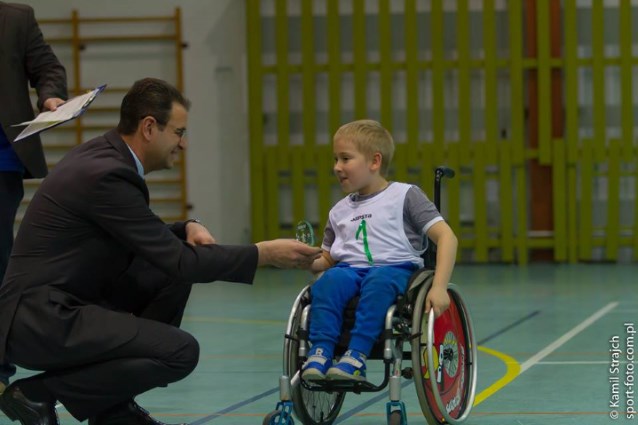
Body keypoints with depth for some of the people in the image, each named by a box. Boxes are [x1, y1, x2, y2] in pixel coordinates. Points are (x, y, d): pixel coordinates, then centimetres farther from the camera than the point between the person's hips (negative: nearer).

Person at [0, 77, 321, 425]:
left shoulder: (102, 155, 10)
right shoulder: (107, 175, -20)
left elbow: (150, 243, 23)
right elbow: (181, 262, -18)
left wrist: (186, 229, 4)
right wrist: (264, 253, -11)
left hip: (60, 302, 10)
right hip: (39, 322, -10)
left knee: (171, 273, 11)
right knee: (180, 353, -18)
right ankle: (39, 393, -6)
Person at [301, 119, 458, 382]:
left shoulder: (404, 196, 5)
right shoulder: (339, 211, 21)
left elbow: (445, 236, -4)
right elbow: (326, 259, 24)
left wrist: (439, 287, -17)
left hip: (395, 268, -4)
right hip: (349, 269, 4)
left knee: (378, 280, -39)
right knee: (329, 280, -32)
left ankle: (356, 356, -46)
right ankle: (319, 353, -40)